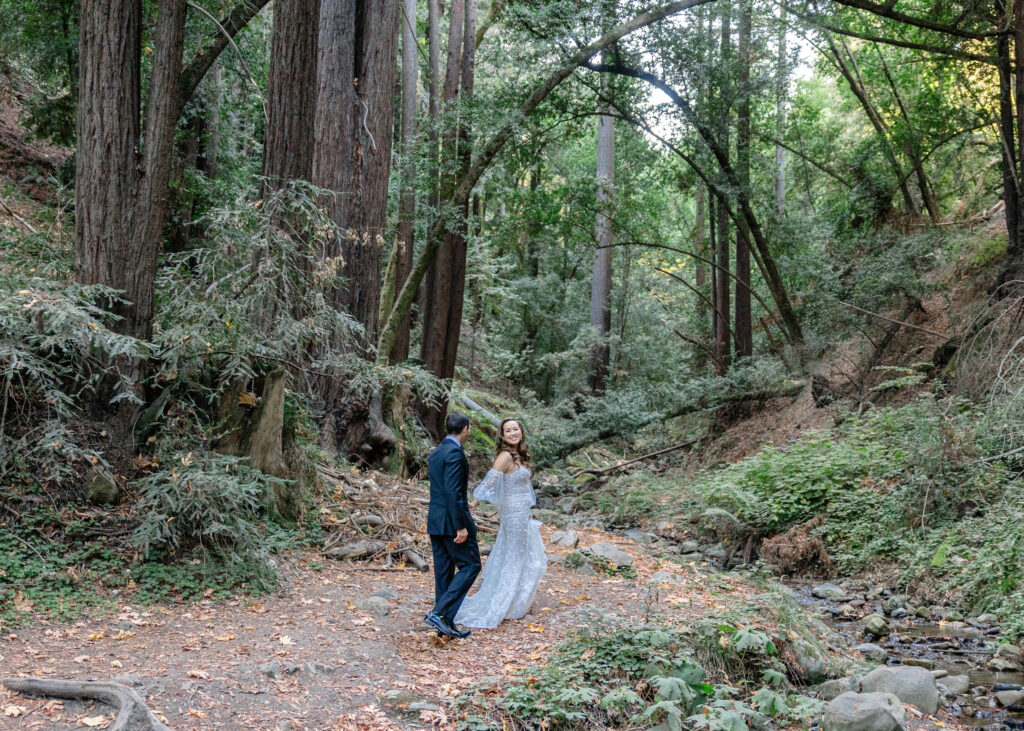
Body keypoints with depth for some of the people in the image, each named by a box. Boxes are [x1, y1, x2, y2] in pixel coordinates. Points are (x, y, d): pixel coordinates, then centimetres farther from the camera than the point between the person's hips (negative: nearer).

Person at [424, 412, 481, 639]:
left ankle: (445, 625, 16)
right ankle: (440, 613, -8)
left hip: (435, 521, 9)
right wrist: (460, 526, -21)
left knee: (443, 571, 11)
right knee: (470, 566, 0)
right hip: (452, 520, -9)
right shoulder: (455, 453, -16)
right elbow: (452, 492, -22)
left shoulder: (435, 453, 13)